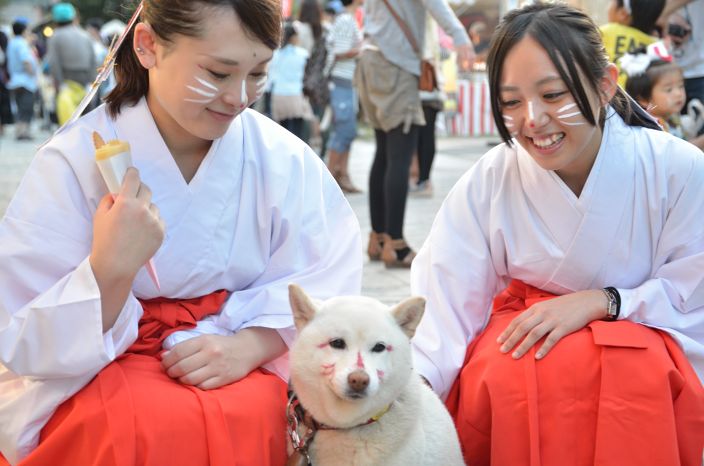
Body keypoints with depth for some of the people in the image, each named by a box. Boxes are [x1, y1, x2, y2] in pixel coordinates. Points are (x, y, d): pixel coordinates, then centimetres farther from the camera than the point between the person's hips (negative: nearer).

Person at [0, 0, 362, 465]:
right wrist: (110, 269, -32)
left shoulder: (283, 159, -5)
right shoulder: (71, 163, -12)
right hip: (96, 373, -1)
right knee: (157, 426, -33)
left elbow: (321, 291, -4)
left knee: (249, 412, -31)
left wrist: (251, 344, -24)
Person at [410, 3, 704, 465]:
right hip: (525, 329, 1)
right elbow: (444, 306, -17)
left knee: (641, 374, -34)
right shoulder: (487, 183, -13)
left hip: (643, 331, 0)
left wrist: (600, 301, -21)